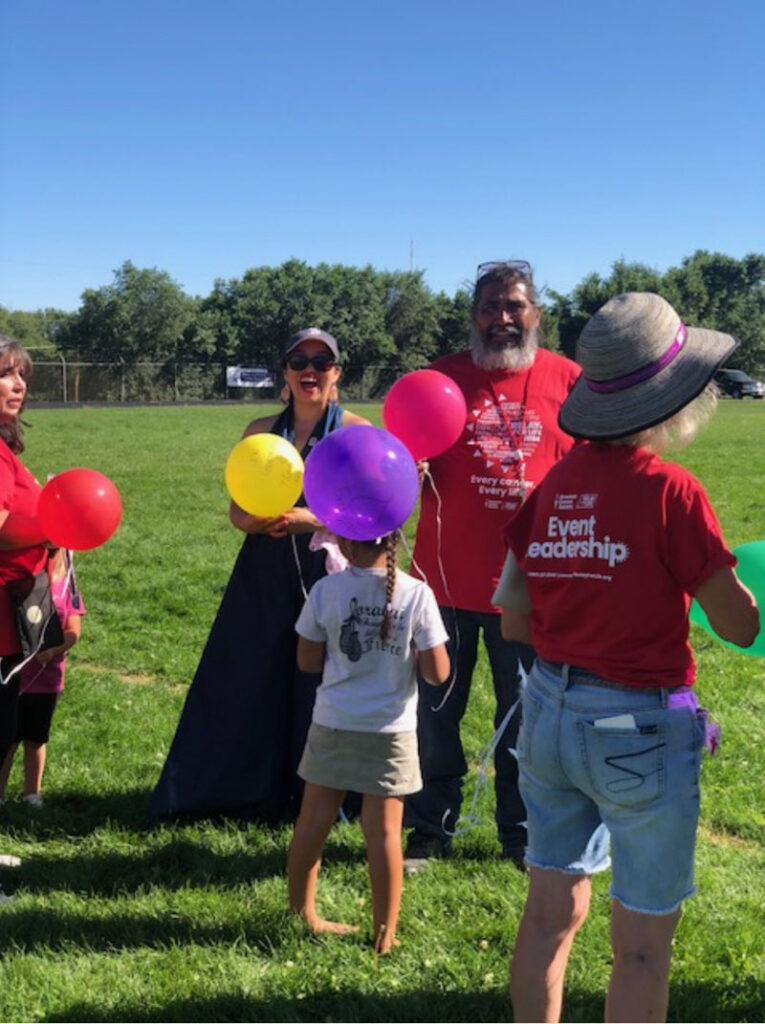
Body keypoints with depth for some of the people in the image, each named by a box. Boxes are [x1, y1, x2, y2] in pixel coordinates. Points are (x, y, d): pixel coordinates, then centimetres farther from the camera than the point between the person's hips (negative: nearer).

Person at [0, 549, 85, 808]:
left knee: (36, 739, 13)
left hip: (47, 678, 2)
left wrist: (53, 650, -21)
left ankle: (32, 794, 26)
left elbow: (73, 630, -4)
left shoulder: (65, 585, 1)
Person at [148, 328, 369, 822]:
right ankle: (254, 792, 20)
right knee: (249, 682, 5)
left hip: (330, 572, -3)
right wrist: (260, 520, -16)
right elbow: (238, 511, 7)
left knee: (322, 684, -1)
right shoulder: (262, 430, 8)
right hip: (266, 575, 3)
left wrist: (307, 518, -23)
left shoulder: (356, 430, -2)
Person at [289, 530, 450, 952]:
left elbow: (307, 661, 0)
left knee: (312, 822, 15)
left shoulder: (325, 591, -8)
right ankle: (384, 934, 15)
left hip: (334, 724, 1)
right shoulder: (417, 594, -12)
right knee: (384, 831, 6)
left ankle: (301, 914, 30)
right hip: (390, 729, -1)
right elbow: (437, 673, -10)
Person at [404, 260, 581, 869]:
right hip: (447, 579, 0)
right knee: (436, 713, 9)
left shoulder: (567, 380, 1)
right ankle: (431, 830, 26)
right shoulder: (442, 376, 2)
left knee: (524, 719, 13)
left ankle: (523, 835, 29)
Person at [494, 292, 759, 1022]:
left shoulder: (554, 484, 1)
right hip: (641, 728, -6)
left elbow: (514, 619, 5)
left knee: (551, 913, 18)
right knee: (642, 943, 9)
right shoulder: (670, 492, -17)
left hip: (550, 712, 6)